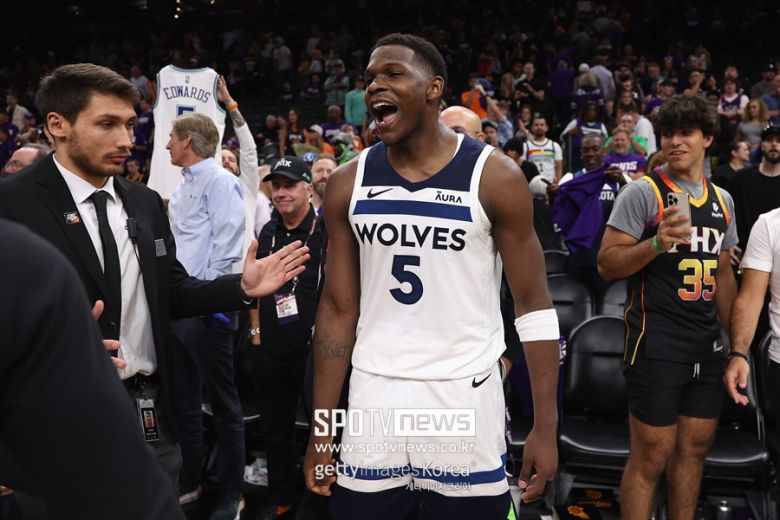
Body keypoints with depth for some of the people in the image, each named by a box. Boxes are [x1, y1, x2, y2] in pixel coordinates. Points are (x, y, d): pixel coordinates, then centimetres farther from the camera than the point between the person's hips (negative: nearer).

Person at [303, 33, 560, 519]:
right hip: (374, 395, 3)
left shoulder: (495, 177, -7)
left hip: (464, 395, -2)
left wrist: (546, 425, -8)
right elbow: (338, 309, 5)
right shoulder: (348, 184, 2)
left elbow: (534, 305, -4)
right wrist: (322, 429, 3)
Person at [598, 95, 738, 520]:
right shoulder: (643, 192, -7)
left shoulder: (722, 201, 13)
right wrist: (656, 243, -26)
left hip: (707, 345, 7)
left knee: (694, 448, 13)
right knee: (652, 455, -2)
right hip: (655, 345, -6)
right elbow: (606, 265, -11)